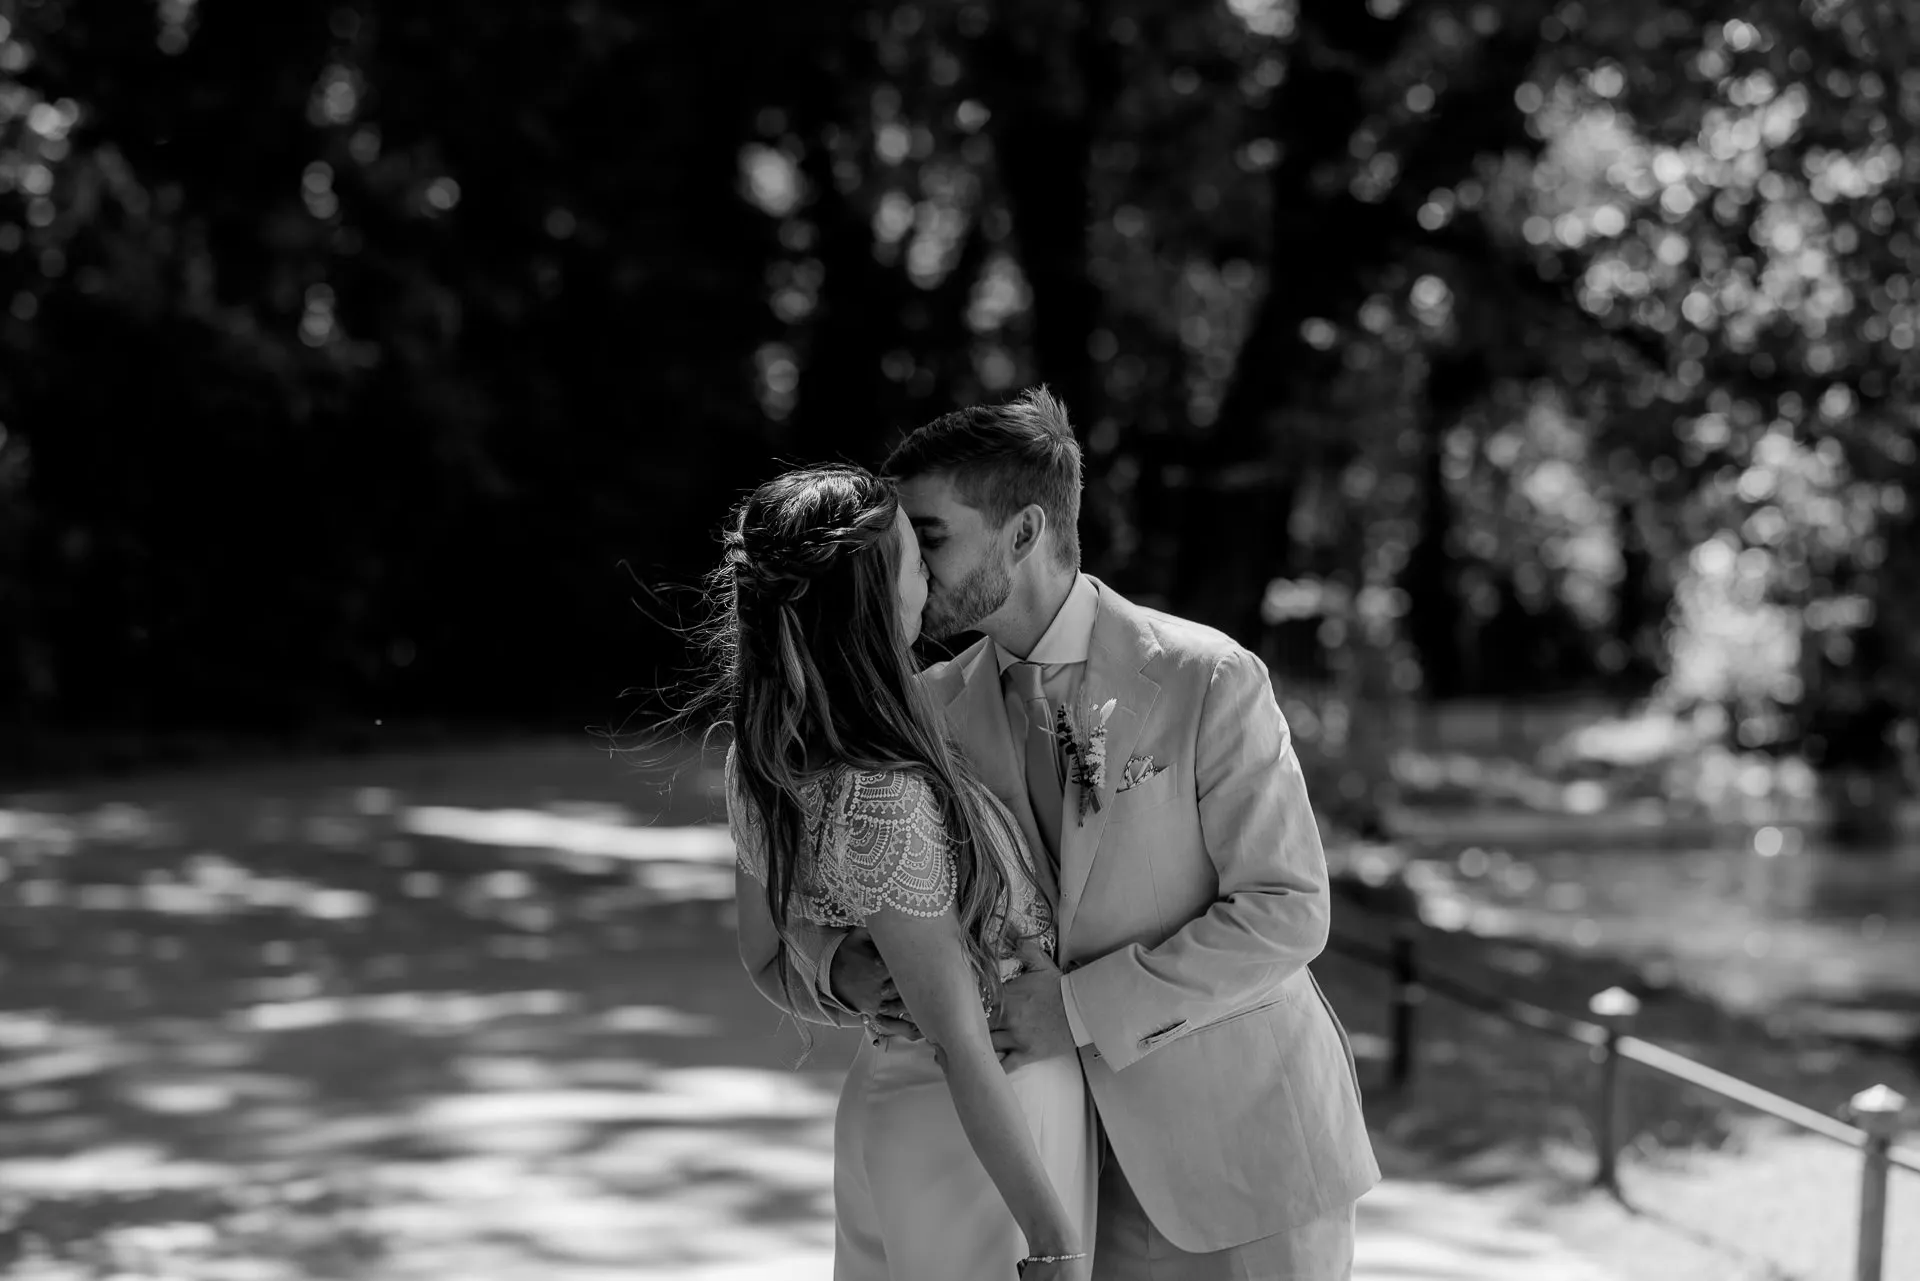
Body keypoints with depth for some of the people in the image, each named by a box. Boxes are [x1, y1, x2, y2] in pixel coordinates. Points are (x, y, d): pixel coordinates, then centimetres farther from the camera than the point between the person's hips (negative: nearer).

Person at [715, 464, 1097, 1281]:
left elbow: (766, 951, 10)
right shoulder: (881, 803, -29)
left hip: (881, 1100, 8)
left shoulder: (759, 761, -5)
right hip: (984, 1139, -8)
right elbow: (961, 1043, -26)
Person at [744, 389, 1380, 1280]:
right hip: (1105, 1158, 4)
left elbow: (1286, 912, -16)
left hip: (1250, 1135, -4)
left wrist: (1083, 1008, -23)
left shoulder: (1208, 679, -14)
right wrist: (841, 972, -21)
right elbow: (778, 944, 3)